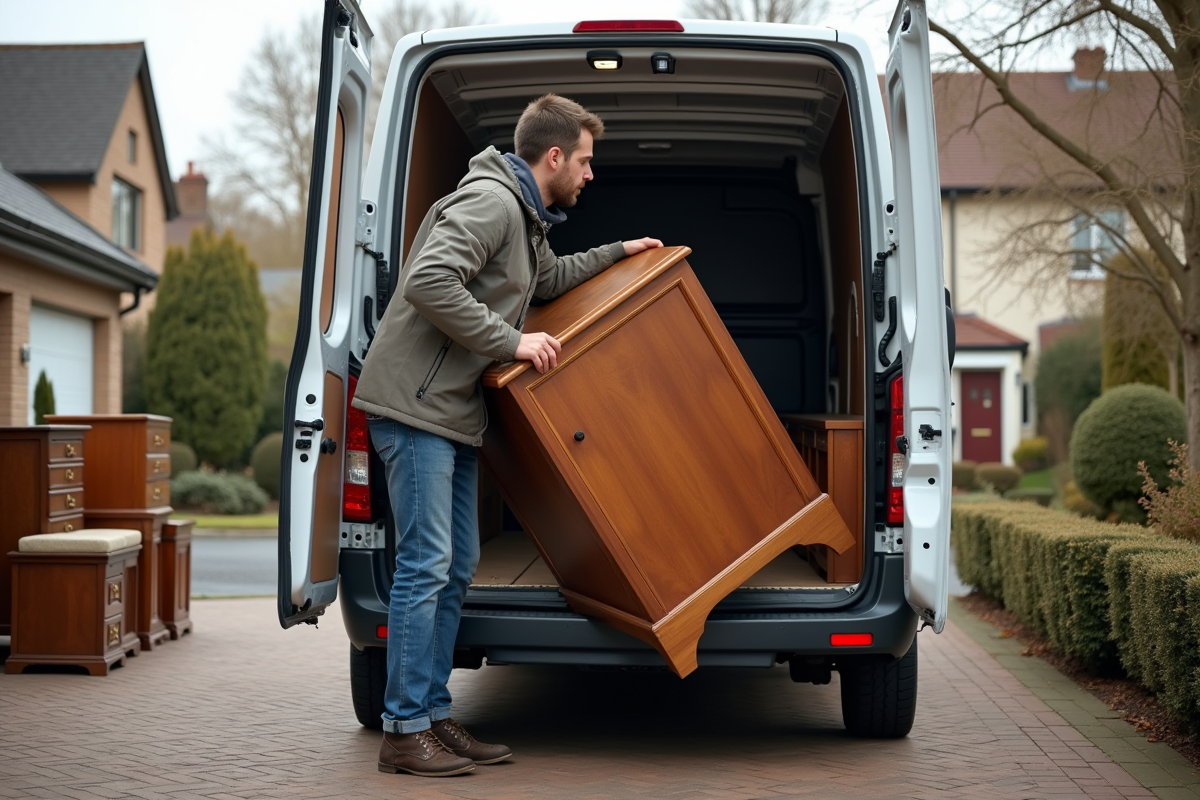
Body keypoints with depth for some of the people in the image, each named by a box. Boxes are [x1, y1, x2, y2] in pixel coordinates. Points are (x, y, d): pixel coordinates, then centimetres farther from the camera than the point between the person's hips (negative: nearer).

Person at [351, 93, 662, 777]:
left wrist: (617, 254, 35)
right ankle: (406, 732, -5)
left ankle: (434, 717, 17)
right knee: (427, 564, -10)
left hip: (454, 412, 11)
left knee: (458, 566, 11)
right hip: (416, 405, -11)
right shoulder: (490, 201, -15)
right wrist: (511, 341, -22)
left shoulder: (529, 218, 18)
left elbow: (548, 278, 39)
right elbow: (428, 282, -28)